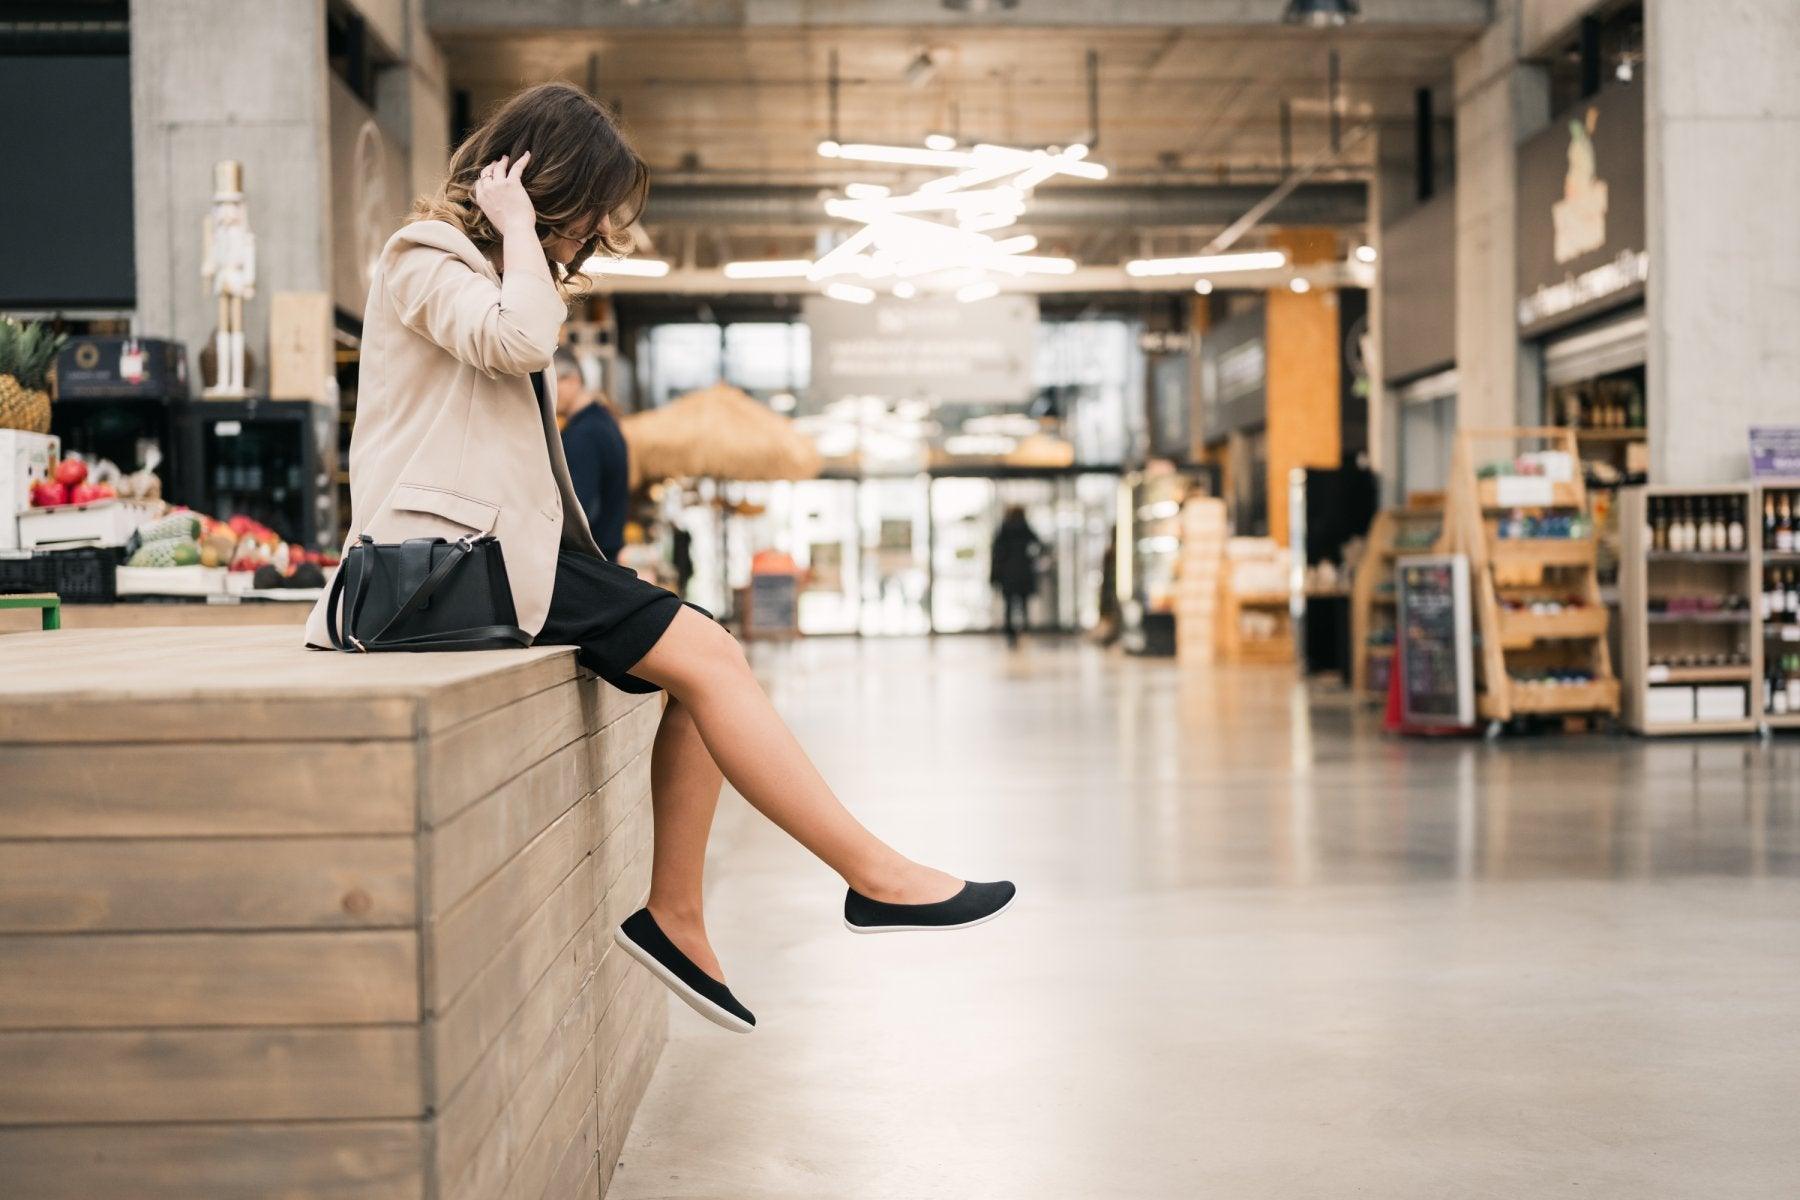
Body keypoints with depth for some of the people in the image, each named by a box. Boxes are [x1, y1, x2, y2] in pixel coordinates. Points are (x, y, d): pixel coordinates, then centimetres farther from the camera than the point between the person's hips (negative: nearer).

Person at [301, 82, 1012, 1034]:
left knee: (703, 657, -5)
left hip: (497, 542, 10)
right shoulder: (424, 258, -4)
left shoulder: (491, 270, 25)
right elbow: (518, 342, -24)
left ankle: (674, 915, -6)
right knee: (704, 657, -17)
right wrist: (516, 228, -13)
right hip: (456, 550, -10)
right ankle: (876, 875, -15)